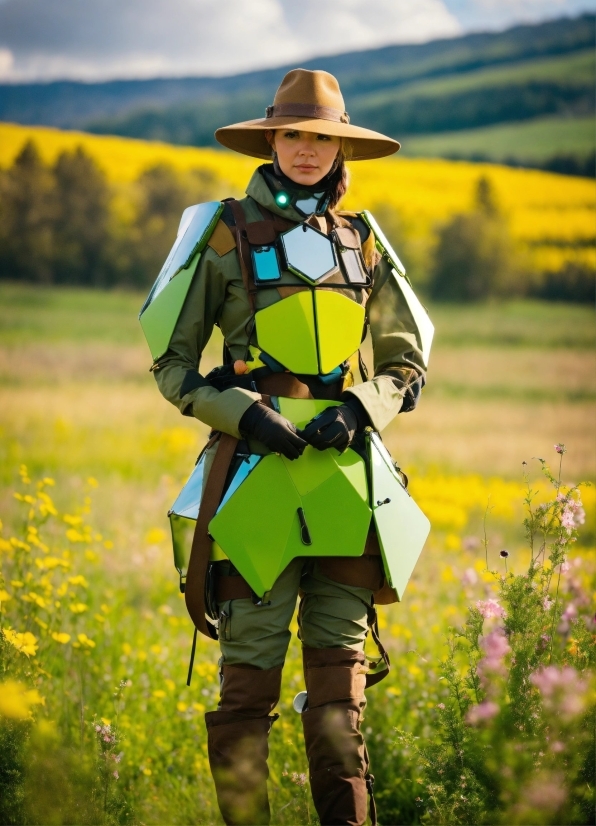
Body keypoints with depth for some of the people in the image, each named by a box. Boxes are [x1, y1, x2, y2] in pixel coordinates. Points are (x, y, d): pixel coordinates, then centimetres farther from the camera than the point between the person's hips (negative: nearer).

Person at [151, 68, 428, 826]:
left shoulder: (361, 243, 15)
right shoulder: (227, 234, 5)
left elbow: (407, 365, 17)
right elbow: (171, 366, 4)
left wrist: (360, 409, -3)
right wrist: (246, 414, -11)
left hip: (343, 466, 3)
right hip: (256, 465, -3)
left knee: (340, 665, 2)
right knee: (249, 669, -6)